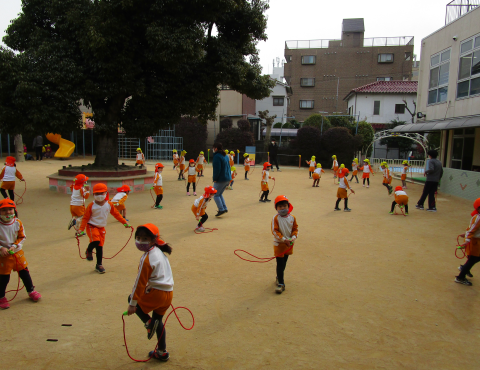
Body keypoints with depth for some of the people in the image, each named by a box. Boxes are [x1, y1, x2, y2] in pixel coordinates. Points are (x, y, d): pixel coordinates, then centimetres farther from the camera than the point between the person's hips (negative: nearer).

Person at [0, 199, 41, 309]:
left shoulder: (18, 223, -6)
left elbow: (21, 237, 2)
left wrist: (14, 246, -12)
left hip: (18, 252, 3)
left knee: (24, 272, 12)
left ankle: (31, 291, 30)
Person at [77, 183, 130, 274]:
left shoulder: (109, 204, -2)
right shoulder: (91, 206, -11)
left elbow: (116, 214, 9)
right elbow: (85, 218, -8)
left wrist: (124, 222, 10)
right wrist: (81, 229, -16)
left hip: (101, 227, 4)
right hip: (92, 226, -4)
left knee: (100, 246, 6)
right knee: (96, 241, -27)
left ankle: (99, 265, 20)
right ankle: (89, 251, 8)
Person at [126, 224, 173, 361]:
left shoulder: (147, 258, -17)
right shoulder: (160, 252, 9)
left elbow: (140, 282, -15)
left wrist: (132, 304, -10)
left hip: (157, 293, -8)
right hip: (168, 293, 9)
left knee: (132, 298, 13)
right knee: (158, 321, 22)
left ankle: (148, 322, 3)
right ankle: (162, 352, 29)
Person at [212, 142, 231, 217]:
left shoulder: (217, 156, -15)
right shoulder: (225, 156, 14)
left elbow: (217, 169, -21)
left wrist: (215, 179, -12)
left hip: (221, 179, -9)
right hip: (228, 179, 9)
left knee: (215, 195, 4)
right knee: (219, 194, 21)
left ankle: (221, 209, -2)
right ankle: (225, 208, 17)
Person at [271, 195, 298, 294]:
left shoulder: (292, 217, -2)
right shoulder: (276, 218, -15)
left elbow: (295, 228, 6)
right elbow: (275, 231, -15)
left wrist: (293, 237, -12)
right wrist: (284, 239, -20)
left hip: (289, 243, 5)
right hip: (279, 244, -4)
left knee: (284, 263, 18)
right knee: (280, 264, -5)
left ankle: (279, 277, 38)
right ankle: (280, 283, 0)